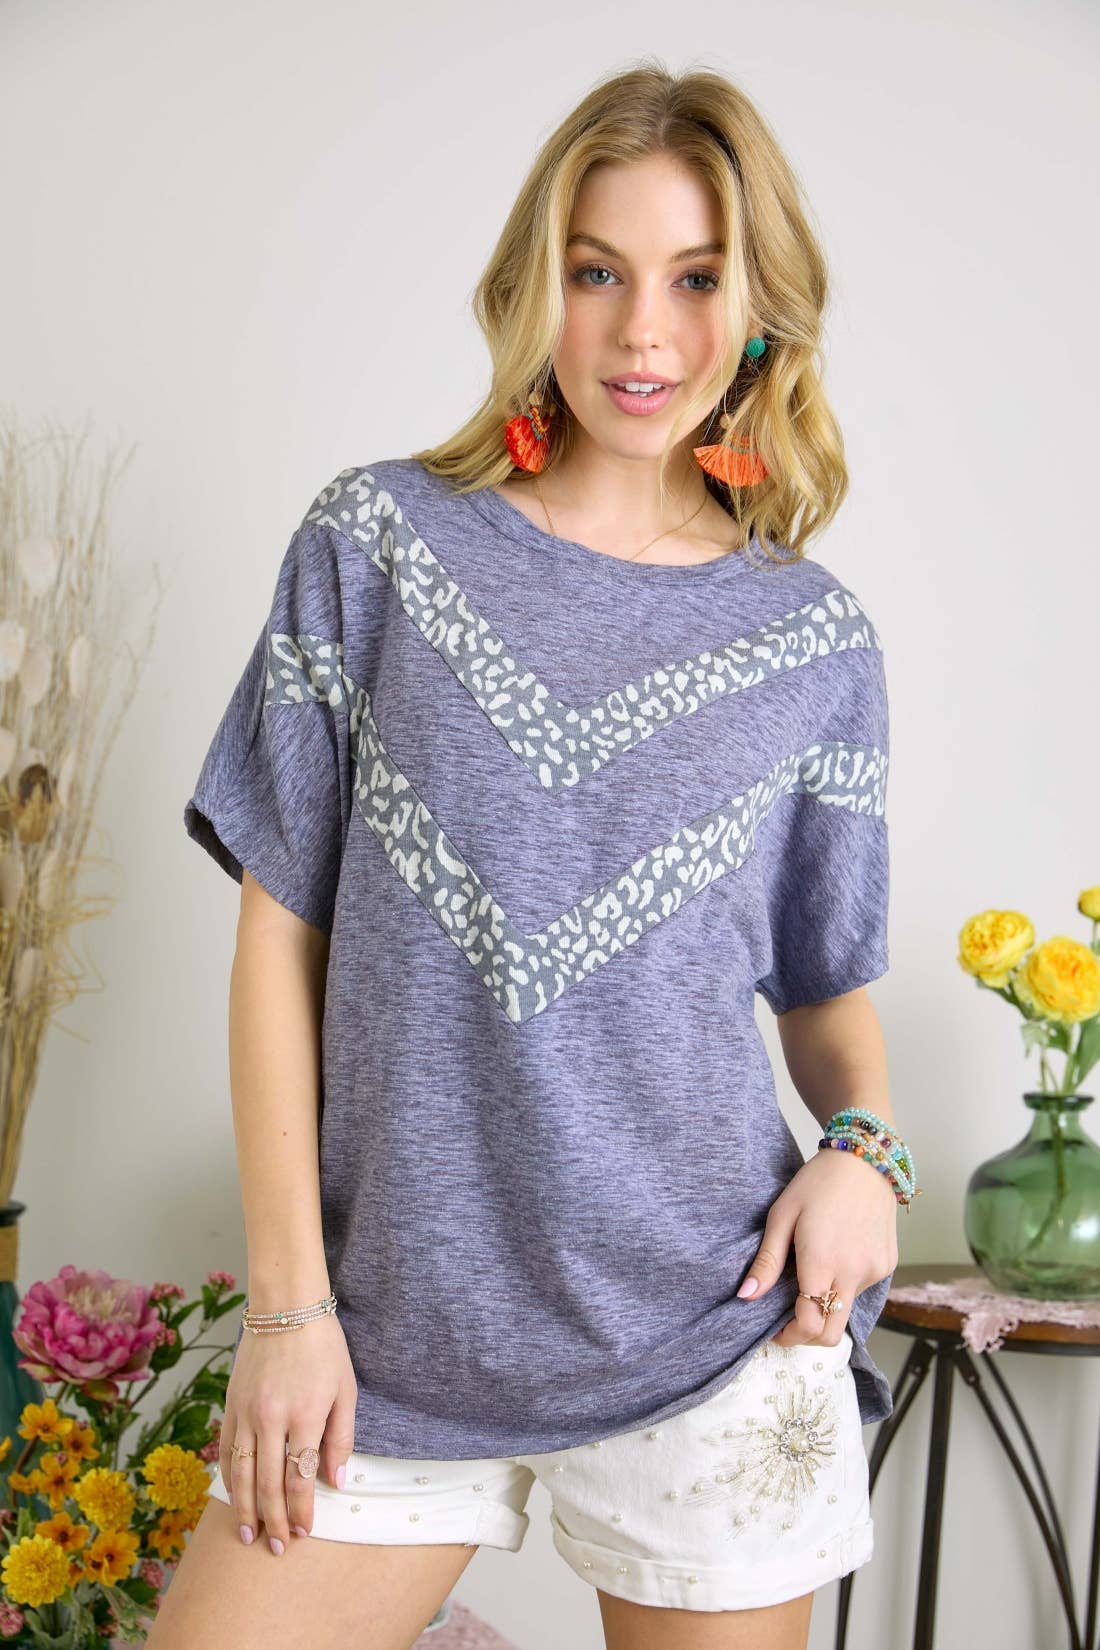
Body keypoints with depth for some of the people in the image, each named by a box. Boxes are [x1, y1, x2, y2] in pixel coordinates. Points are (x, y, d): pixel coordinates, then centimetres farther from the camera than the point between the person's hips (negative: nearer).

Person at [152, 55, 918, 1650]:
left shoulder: (814, 640, 2)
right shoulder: (376, 544, -1)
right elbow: (282, 933, -1)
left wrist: (863, 1144, -9)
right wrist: (289, 1301, -4)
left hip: (709, 1331, 1)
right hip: (393, 1325, 0)